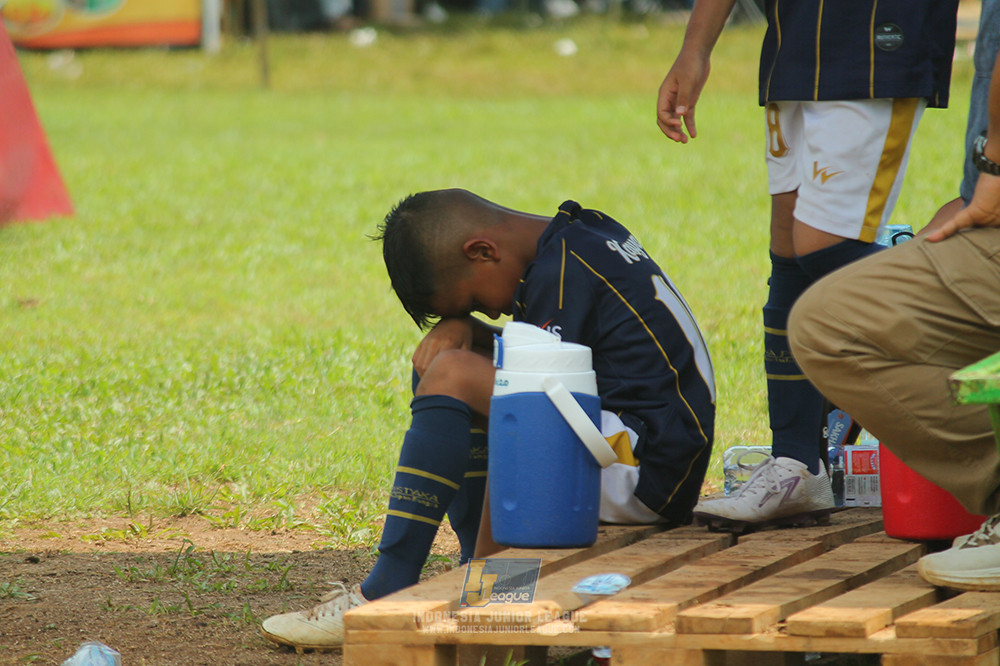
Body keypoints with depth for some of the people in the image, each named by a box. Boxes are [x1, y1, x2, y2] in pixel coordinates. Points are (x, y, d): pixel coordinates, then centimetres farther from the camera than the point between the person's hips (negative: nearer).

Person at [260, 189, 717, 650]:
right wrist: (462, 325, 3)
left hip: (644, 468, -11)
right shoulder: (582, 239, 16)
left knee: (453, 376, -18)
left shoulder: (565, 271, -13)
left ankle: (383, 596, -19)